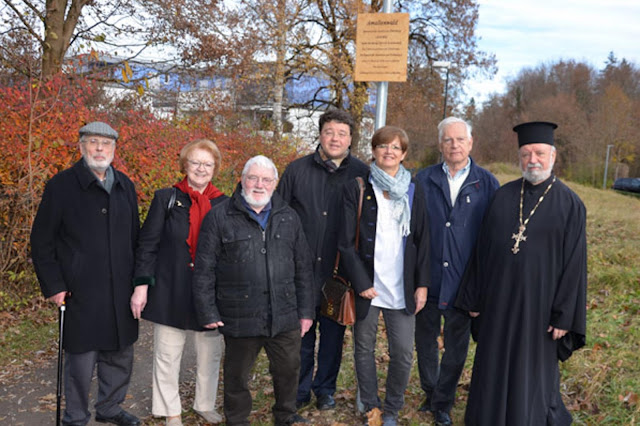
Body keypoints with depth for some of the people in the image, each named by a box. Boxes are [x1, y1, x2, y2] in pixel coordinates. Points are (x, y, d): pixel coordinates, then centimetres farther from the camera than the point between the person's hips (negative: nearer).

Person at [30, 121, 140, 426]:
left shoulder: (125, 186, 9)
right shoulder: (61, 185, -5)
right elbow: (41, 242, -3)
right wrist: (53, 286, -8)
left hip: (121, 293, 5)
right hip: (81, 294, -5)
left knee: (120, 355, 14)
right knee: (81, 358, 4)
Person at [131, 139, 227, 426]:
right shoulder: (166, 198, -2)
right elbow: (147, 244, -2)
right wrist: (141, 285, -9)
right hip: (171, 291, -2)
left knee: (210, 353, 12)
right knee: (167, 354, 9)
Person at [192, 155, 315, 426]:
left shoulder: (288, 217, 9)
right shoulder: (219, 217, -3)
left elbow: (303, 268, 11)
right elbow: (204, 270, -3)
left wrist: (306, 310, 9)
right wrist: (207, 312, -6)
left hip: (285, 318, 3)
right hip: (239, 319, -3)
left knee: (288, 369, 16)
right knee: (237, 375, 12)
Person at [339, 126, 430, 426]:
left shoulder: (414, 191, 7)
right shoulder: (357, 187, -1)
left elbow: (422, 241, 7)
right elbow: (346, 241, -5)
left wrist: (422, 284, 1)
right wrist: (360, 282, -10)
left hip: (402, 286, 2)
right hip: (366, 285, -1)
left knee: (403, 353, 1)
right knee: (364, 349, 10)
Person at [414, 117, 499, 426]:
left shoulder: (486, 183, -1)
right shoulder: (423, 180, 1)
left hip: (463, 281, -1)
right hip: (427, 276, 1)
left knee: (456, 346, 11)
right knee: (426, 340, 14)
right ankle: (430, 393, 36)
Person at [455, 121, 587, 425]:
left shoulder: (569, 204, -6)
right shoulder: (503, 196, 3)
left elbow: (574, 264, -7)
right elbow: (482, 250, 5)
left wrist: (564, 316, -10)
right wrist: (473, 297, 5)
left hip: (538, 306, -3)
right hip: (497, 302, 3)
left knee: (532, 375, 10)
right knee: (493, 371, 14)